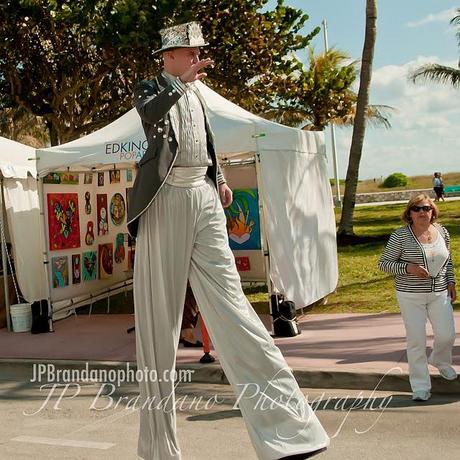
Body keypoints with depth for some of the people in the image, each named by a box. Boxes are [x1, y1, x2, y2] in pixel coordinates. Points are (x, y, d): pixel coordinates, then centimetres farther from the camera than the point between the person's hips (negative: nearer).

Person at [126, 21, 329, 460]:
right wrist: (181, 81, -28)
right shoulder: (150, 88, 4)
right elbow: (149, 112, -20)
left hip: (203, 198, 4)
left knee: (228, 299, -5)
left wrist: (220, 179, 16)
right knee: (160, 311, 0)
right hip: (165, 200, -4)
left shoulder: (197, 94, 20)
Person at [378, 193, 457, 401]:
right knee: (416, 340, 0)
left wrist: (451, 282, 8)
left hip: (439, 293, 4)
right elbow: (384, 262, -9)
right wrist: (408, 268, -21)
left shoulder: (442, 232, 3)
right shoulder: (400, 236, -12)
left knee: (446, 335, 6)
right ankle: (420, 386, 13)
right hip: (411, 296, -4)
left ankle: (440, 361, 41)